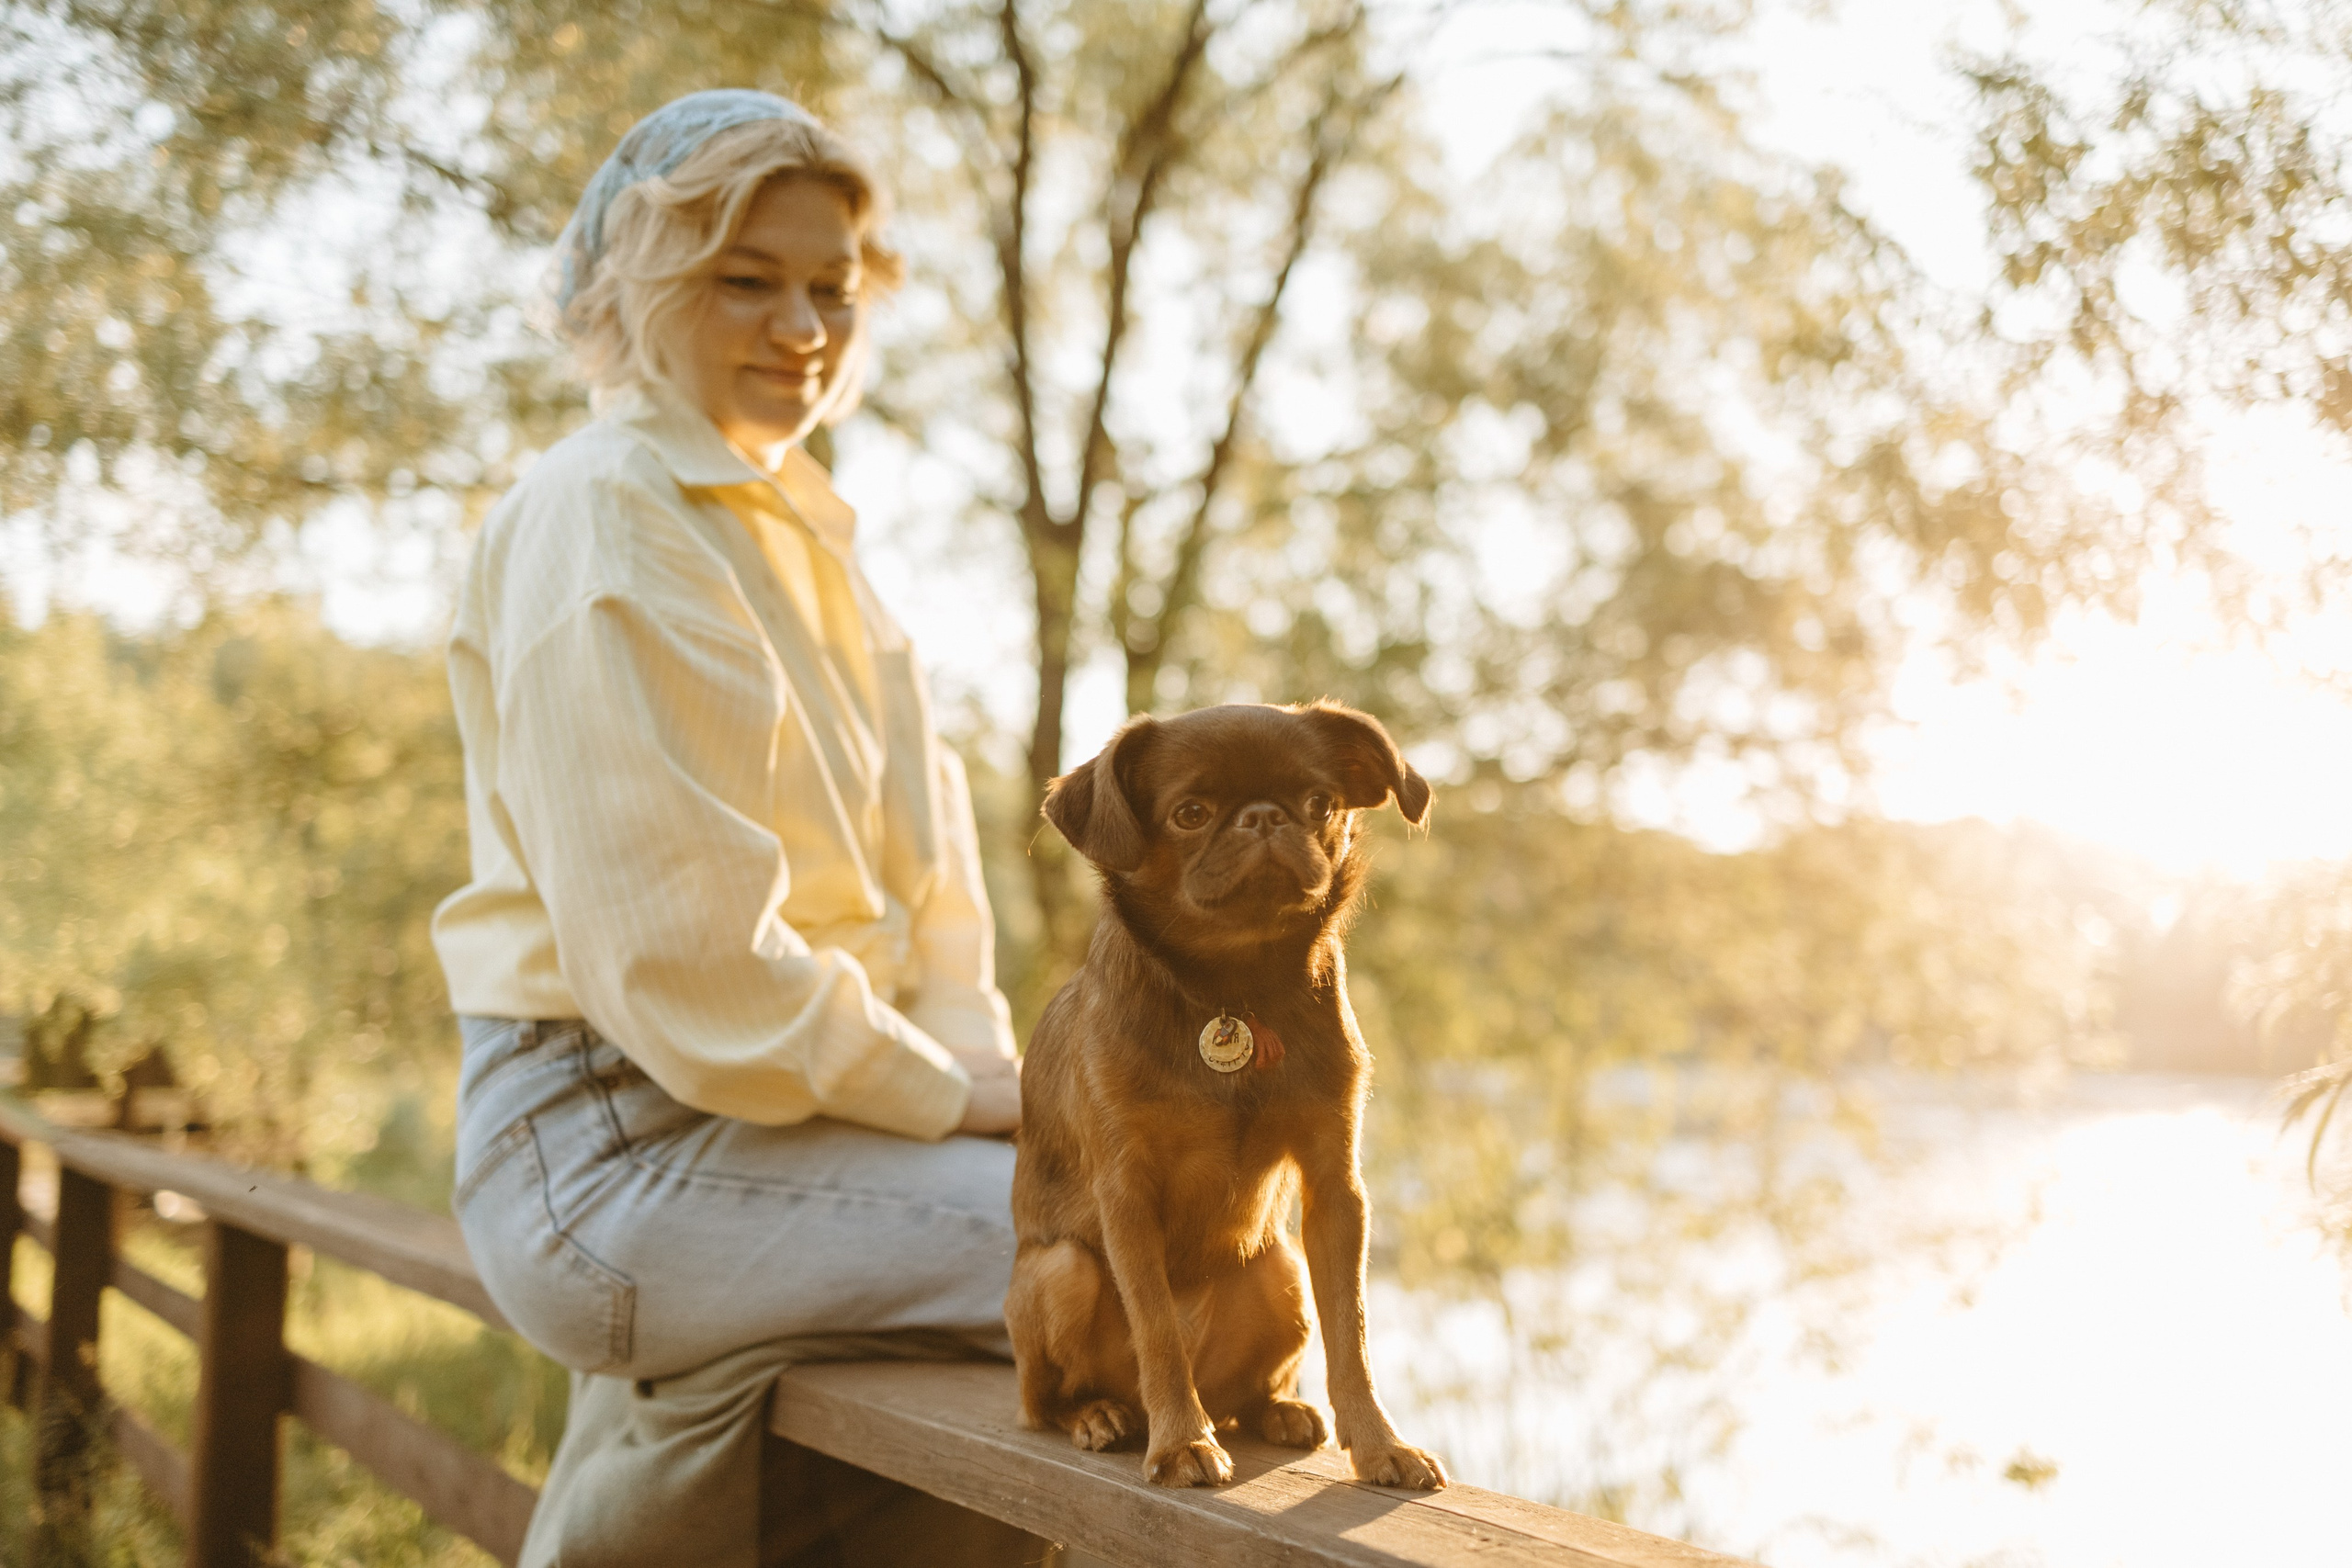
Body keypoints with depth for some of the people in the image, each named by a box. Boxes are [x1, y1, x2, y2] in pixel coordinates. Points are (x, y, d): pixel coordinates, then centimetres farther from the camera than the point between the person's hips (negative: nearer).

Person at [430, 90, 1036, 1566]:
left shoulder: (796, 521, 16)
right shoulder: (604, 517, -12)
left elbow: (922, 842, 14)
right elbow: (674, 945, -19)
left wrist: (977, 1062, -2)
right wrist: (939, 1094, -12)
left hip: (768, 1100, 9)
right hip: (615, 1143, -9)